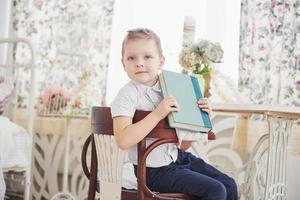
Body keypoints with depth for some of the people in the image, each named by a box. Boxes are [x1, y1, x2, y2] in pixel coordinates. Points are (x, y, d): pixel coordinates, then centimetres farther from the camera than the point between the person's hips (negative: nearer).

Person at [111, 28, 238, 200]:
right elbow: (123, 141, -31)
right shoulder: (127, 95, -15)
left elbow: (184, 143, 11)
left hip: (179, 157, 7)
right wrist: (158, 114, -30)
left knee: (229, 185, 4)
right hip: (156, 171, -7)